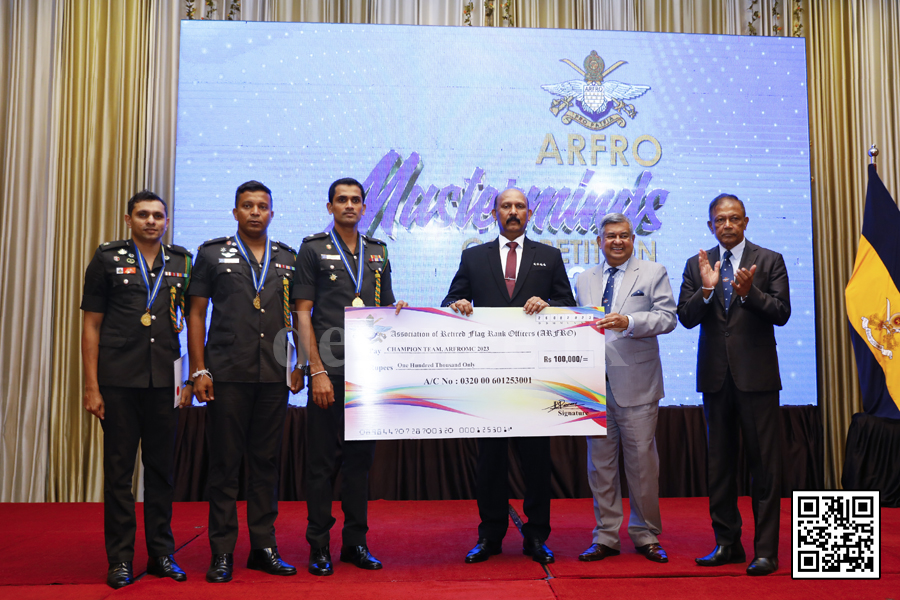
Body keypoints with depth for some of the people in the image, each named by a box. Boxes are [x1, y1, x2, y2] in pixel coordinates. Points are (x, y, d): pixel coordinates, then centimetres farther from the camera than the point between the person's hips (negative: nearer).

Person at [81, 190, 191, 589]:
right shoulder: (107, 259, 4)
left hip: (164, 381, 2)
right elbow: (91, 325, 2)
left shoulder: (182, 262, 9)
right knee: (119, 470, 5)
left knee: (161, 468, 9)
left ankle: (162, 554, 20)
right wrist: (91, 387, -3)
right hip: (118, 380, -2)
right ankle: (119, 560, 16)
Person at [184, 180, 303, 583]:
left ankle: (264, 546, 19)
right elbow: (196, 314, 4)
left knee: (266, 462, 9)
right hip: (227, 375, -2)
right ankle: (222, 552, 13)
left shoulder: (287, 258, 12)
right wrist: (198, 370, -4)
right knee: (224, 463, 3)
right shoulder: (212, 253, 6)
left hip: (274, 376, 2)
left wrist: (299, 365, 6)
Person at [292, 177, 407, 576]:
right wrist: (317, 371, -11)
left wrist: (396, 313, -5)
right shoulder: (313, 249, 3)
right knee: (322, 459, 1)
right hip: (330, 369, -4)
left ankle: (356, 542, 20)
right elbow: (303, 314, -3)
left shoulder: (378, 252, 15)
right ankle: (319, 546, 13)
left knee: (361, 456, 9)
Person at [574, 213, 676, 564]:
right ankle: (606, 537, 18)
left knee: (642, 461, 2)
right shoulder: (584, 280, 17)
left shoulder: (653, 273, 6)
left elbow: (667, 317, -6)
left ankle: (646, 536, 18)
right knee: (600, 462, 7)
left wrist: (629, 322, -19)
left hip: (636, 384, -3)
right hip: (595, 382, 3)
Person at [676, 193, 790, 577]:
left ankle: (766, 550, 10)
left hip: (756, 374, -3)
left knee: (764, 463, 0)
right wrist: (706, 289, -17)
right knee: (719, 463, 10)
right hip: (715, 374, 3)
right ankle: (727, 543, 23)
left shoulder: (770, 261, 1)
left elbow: (782, 313, -7)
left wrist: (749, 292, -22)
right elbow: (685, 318, -1)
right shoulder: (697, 265, 8)